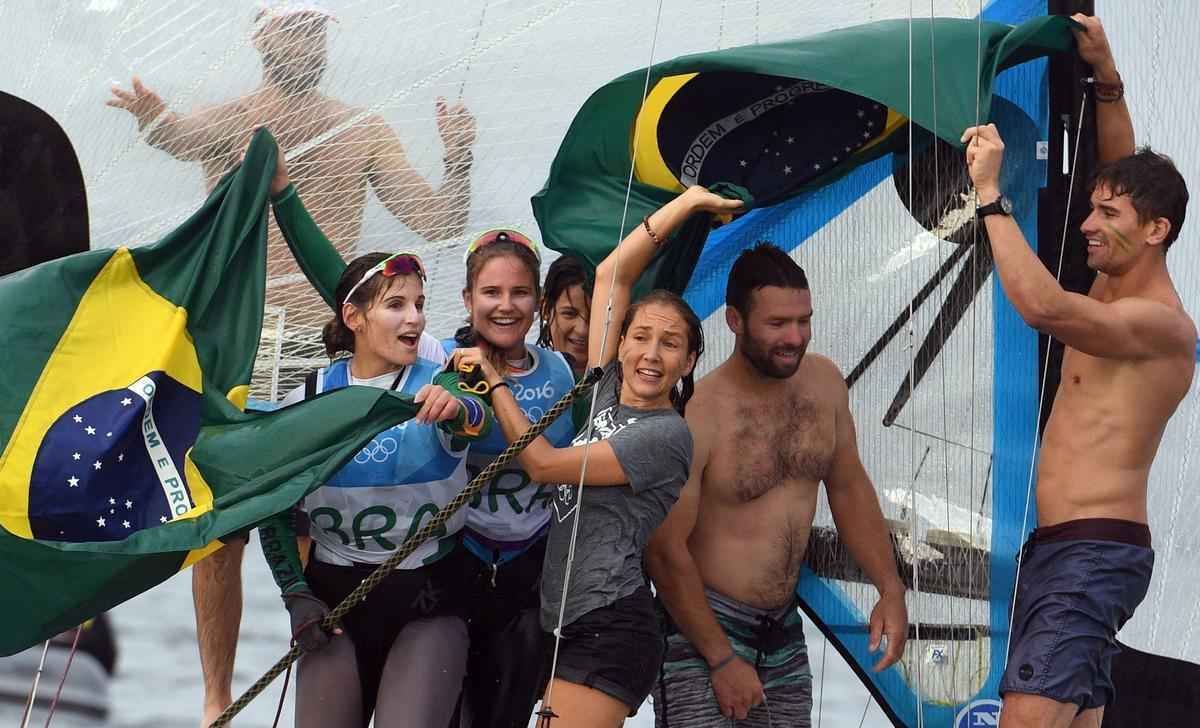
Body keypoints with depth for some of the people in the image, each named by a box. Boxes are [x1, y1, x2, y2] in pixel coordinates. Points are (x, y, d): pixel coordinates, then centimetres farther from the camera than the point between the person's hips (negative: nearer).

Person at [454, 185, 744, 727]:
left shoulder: (667, 434, -7)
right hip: (563, 623, 8)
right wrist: (686, 203, 18)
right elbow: (611, 275, 15)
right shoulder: (606, 393, 13)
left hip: (610, 630, -8)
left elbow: (544, 463, -8)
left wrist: (493, 379, 0)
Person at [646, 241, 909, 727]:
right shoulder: (697, 416, -20)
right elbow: (666, 549, -17)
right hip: (703, 629, -6)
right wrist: (722, 659, -15)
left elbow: (848, 488, 13)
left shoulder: (824, 382, -1)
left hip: (784, 631, 6)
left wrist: (890, 588, 5)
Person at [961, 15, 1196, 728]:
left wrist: (991, 194, -23)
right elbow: (1128, 175, 28)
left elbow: (1043, 305, -30)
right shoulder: (1118, 291, 15)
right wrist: (1106, 77, 21)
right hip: (1057, 547, 10)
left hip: (1096, 553, -10)